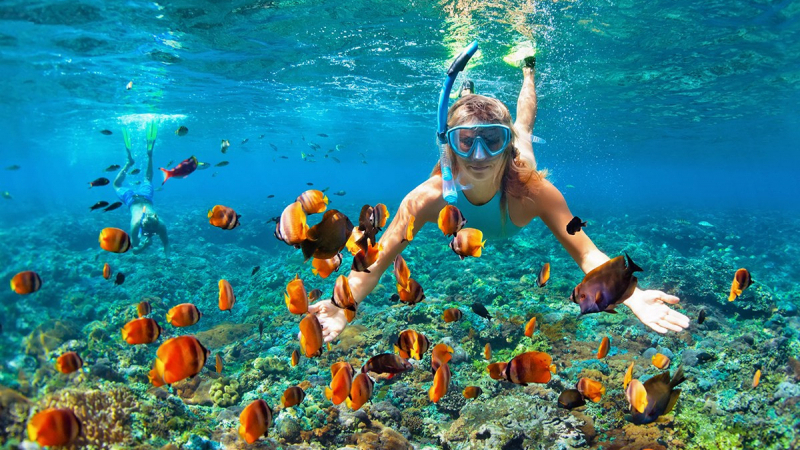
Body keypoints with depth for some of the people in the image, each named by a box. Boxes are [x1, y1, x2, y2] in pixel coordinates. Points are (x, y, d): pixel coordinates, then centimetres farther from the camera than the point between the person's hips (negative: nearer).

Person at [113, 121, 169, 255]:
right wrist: (143, 245, -49)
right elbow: (135, 249, -30)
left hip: (145, 198, 2)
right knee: (116, 185, 30)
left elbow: (166, 243, -22)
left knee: (147, 180, 33)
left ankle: (149, 154, 38)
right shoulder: (136, 224, -41)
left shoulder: (160, 225, -37)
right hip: (133, 199, -1)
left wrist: (167, 257, -38)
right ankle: (129, 162, 31)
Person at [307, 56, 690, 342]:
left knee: (523, 125, 33)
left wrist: (631, 297, -66)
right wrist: (343, 306, -63)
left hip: (511, 167, 0)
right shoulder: (429, 197, -48)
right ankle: (467, 91, 61)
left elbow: (586, 253, -48)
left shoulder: (532, 189, -50)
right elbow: (374, 265, -45)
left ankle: (528, 71, 56)